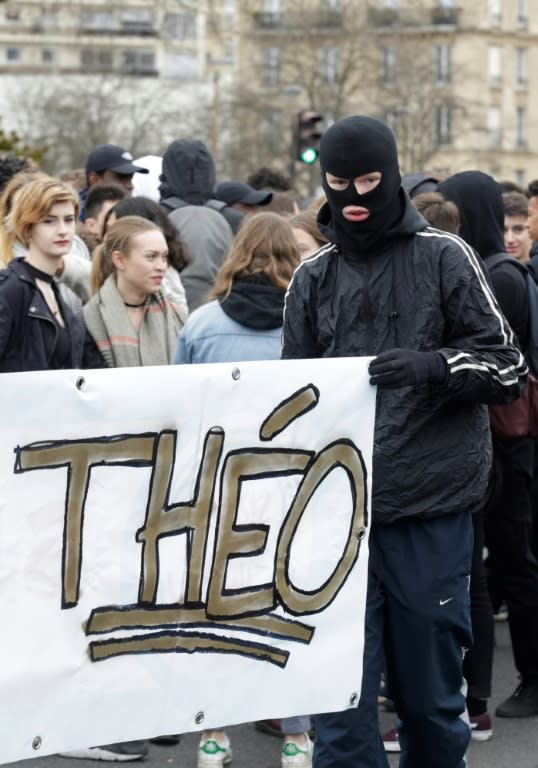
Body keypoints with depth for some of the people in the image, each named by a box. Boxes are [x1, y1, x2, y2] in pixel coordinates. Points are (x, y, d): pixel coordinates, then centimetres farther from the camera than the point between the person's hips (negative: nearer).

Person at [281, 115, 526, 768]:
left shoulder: (443, 258, 2)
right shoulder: (313, 277, 11)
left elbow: (507, 369, 0)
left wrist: (432, 366, -18)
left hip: (431, 511, -2)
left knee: (431, 693, 9)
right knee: (340, 698, 1)